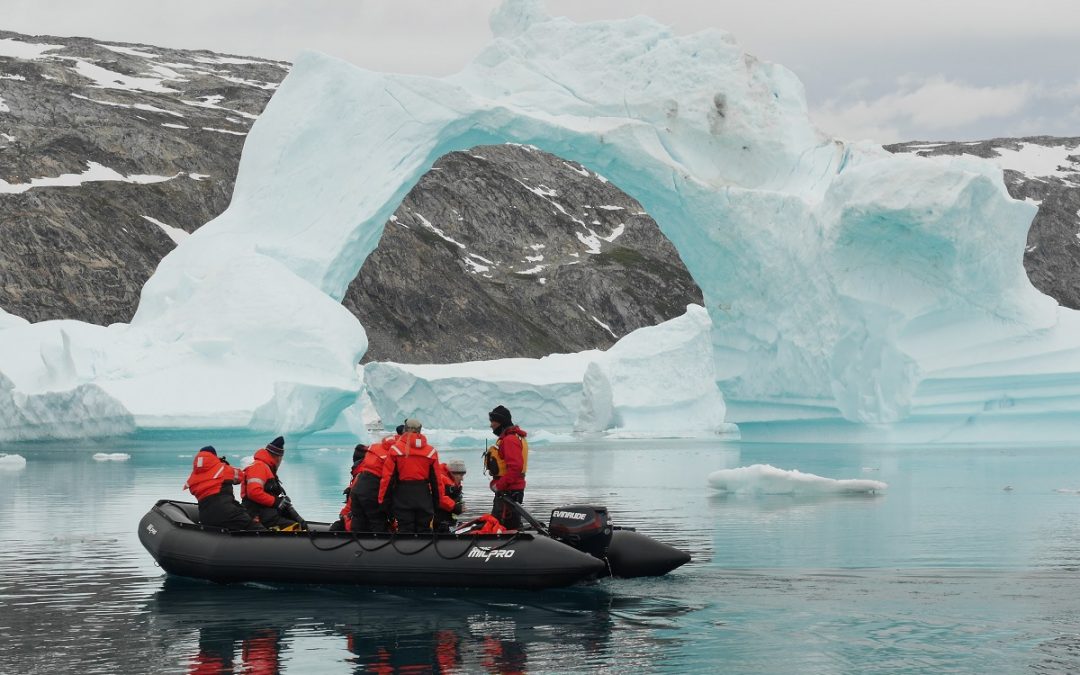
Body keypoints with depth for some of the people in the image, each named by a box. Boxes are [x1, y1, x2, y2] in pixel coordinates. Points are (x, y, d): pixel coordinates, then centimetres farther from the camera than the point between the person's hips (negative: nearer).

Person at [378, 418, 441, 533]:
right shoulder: (431, 451, 4)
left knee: (405, 529, 0)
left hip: (403, 495, -2)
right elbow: (436, 479, 5)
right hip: (424, 496, 2)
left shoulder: (396, 449, -3)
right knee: (424, 530, 10)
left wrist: (382, 499, -1)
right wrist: (437, 502, 12)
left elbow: (387, 477, -6)